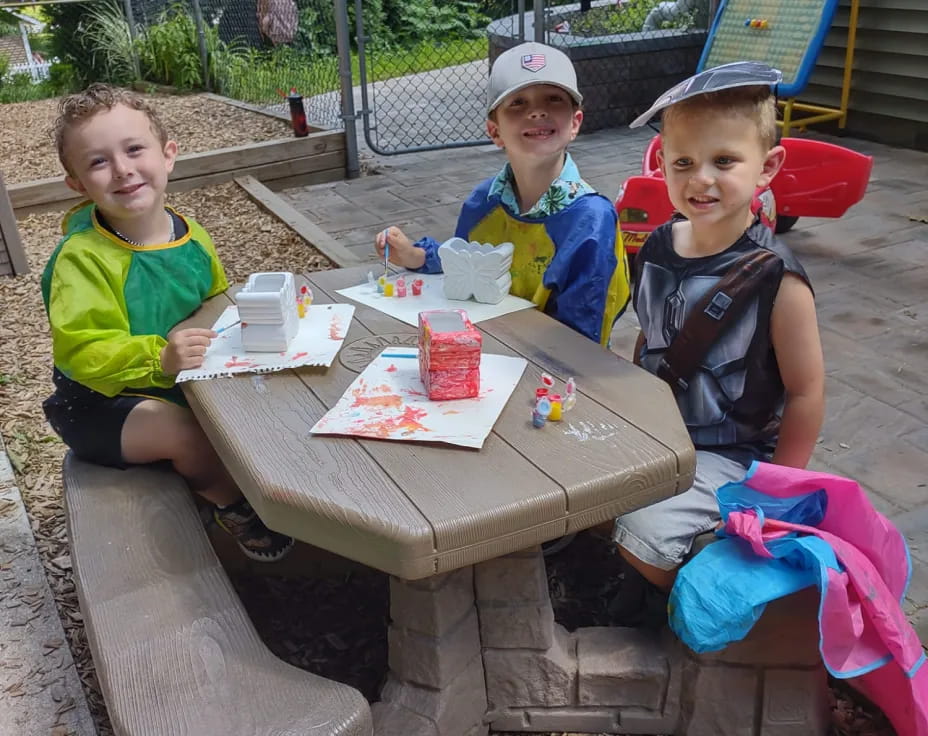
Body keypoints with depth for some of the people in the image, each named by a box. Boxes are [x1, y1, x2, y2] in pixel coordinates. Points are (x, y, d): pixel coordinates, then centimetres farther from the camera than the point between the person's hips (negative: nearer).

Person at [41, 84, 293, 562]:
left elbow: (217, 305, 14)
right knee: (183, 431, -30)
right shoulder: (82, 258, -23)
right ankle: (234, 505, 1)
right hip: (100, 402, -6)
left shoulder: (192, 237, -3)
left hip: (181, 381, 6)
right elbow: (81, 350, -30)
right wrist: (157, 358, -45)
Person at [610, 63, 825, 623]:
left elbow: (806, 393, -15)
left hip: (728, 453, -6)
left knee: (645, 534, -21)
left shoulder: (777, 279, -21)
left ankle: (676, 593, 13)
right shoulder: (658, 248, -4)